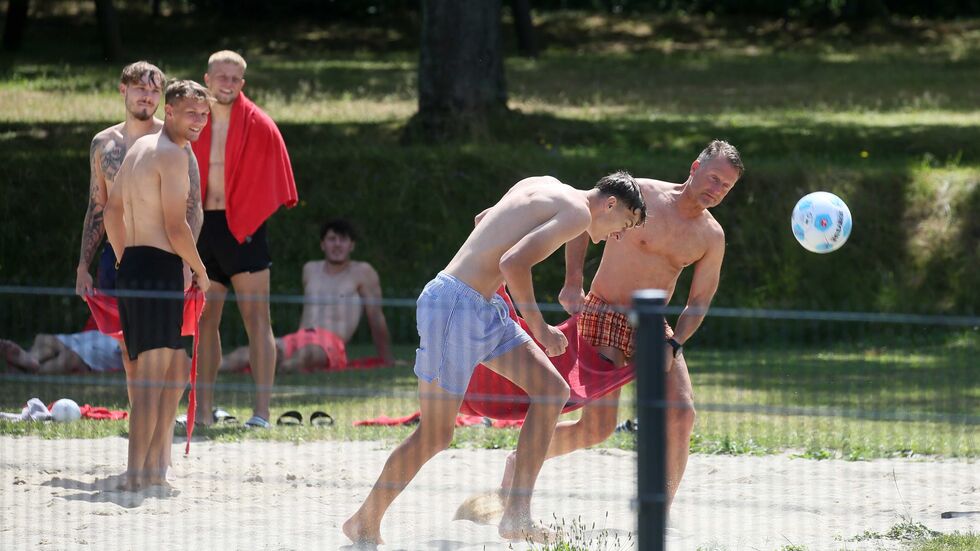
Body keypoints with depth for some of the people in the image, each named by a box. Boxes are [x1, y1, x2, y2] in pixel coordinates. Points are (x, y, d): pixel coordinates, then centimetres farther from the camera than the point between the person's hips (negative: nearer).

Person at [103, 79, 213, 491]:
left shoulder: (139, 147, 17)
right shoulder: (172, 154, -12)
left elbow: (113, 211, 24)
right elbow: (176, 228, -17)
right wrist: (200, 270, -2)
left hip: (131, 267, 10)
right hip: (160, 267, -10)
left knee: (175, 370, 18)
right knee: (153, 373, -10)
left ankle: (154, 465, 20)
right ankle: (138, 472, -13)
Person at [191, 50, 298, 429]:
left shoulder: (259, 127, -3)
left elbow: (271, 185, -3)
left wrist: (249, 219, -7)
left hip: (243, 228, -5)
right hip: (203, 227, 5)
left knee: (256, 318, -7)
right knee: (205, 320, 8)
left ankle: (262, 411, -11)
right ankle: (203, 409, 13)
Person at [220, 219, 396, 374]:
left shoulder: (362, 272, 9)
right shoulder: (310, 269, 26)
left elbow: (376, 319, 10)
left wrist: (388, 362, 12)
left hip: (332, 345, -5)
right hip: (299, 338, 5)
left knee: (306, 353, -43)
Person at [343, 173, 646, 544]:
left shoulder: (541, 187, 17)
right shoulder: (577, 211, -12)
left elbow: (481, 220, 32)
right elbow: (513, 263, -24)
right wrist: (540, 329, -14)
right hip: (456, 305, -10)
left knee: (552, 390, 8)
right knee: (436, 434, -4)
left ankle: (517, 516, 7)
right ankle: (365, 523, 10)